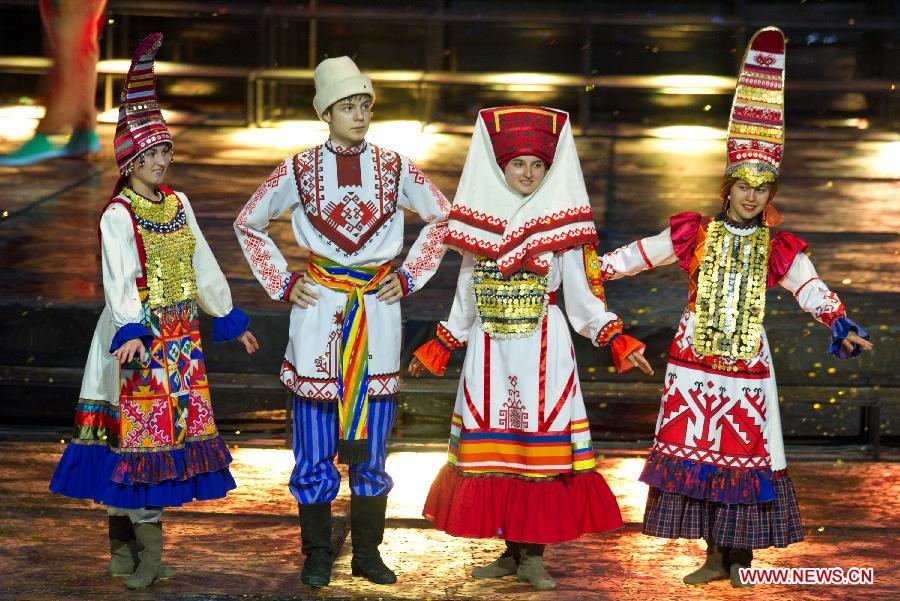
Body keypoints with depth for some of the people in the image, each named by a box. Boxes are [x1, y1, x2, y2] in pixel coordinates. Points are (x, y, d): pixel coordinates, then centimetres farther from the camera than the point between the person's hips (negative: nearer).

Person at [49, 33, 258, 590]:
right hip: (137, 336, -7)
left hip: (181, 335, 7)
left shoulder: (177, 204, 10)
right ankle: (148, 551, 0)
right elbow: (119, 280, -24)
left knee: (173, 426, 6)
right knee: (140, 428, -6)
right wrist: (131, 332, -39)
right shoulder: (118, 215, -11)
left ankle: (127, 550, 13)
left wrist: (231, 319, 24)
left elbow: (203, 265, 20)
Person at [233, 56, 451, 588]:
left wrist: (411, 276, 8)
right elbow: (249, 224, 11)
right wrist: (281, 283, 4)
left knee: (371, 442, 6)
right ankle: (318, 554, 12)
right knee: (316, 444, 1)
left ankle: (368, 552, 17)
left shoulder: (393, 167, 2)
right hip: (319, 310, -1)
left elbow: (442, 217, 15)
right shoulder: (299, 170, -2)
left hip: (378, 310, 1)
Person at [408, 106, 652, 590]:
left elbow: (580, 294, 1)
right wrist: (439, 347, 17)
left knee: (539, 446, -6)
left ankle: (533, 555, 0)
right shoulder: (482, 221, 8)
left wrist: (615, 340, -9)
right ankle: (510, 551, 12)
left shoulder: (559, 222, 0)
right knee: (495, 448, 2)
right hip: (490, 350, 3)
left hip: (543, 349, -3)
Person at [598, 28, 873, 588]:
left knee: (745, 453, 0)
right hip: (694, 362, 0)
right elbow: (636, 255, 6)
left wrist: (842, 326, -24)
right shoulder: (695, 234, 3)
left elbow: (812, 289, -9)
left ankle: (741, 554, 10)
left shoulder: (778, 247, 2)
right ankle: (716, 556, 6)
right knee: (697, 451, -1)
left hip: (747, 365, 0)